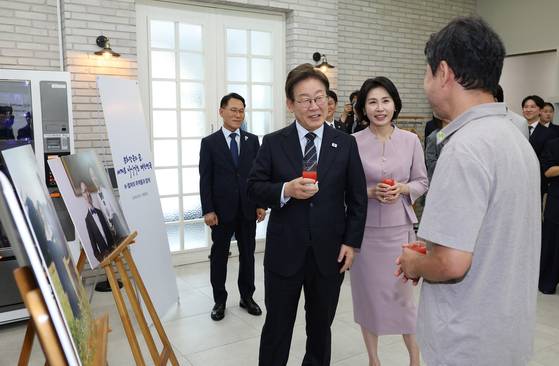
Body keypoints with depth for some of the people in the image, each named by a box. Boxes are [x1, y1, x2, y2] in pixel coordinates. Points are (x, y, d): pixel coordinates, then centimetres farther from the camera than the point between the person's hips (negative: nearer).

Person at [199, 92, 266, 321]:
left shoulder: (253, 140, 5)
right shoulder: (209, 142, -1)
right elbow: (205, 179, -4)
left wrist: (262, 204, -1)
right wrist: (208, 210, -10)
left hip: (248, 209, 2)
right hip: (221, 210, -2)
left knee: (248, 254, 12)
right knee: (219, 256, 9)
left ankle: (247, 297, 27)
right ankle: (219, 300, 23)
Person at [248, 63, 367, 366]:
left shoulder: (346, 144, 0)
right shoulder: (273, 143, -3)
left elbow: (357, 198, 3)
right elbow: (253, 187, -2)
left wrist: (351, 242, -3)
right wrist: (286, 190, -21)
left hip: (330, 253, 1)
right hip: (284, 252, -1)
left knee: (321, 326, 19)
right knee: (277, 326, 13)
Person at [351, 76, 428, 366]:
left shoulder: (411, 140, 0)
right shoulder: (352, 142, -5)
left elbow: (422, 182, 6)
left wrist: (402, 189, -13)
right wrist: (370, 192, -17)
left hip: (399, 227, 1)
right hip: (364, 228, 0)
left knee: (403, 293, 6)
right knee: (368, 292, 10)